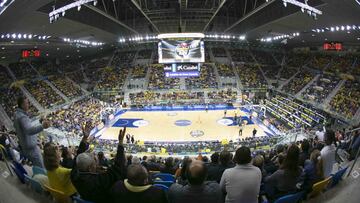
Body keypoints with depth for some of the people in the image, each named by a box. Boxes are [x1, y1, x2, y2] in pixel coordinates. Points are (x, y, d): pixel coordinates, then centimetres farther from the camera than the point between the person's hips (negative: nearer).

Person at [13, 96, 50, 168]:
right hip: (31, 148, -10)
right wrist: (42, 126, -59)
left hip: (25, 146, 10)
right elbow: (29, 130, -43)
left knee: (37, 167, 21)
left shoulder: (17, 114, 8)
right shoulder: (22, 117, -25)